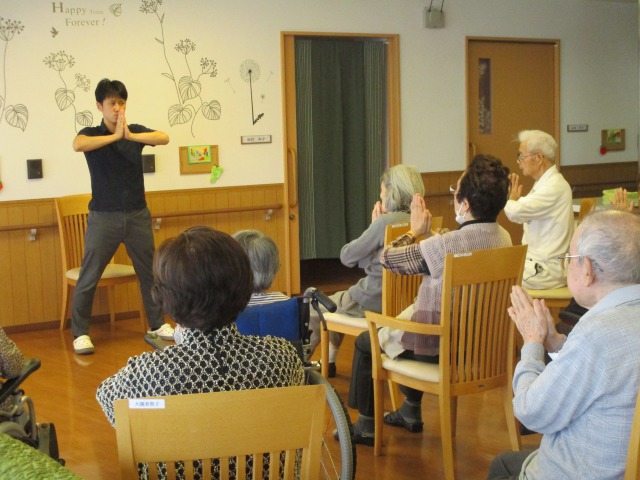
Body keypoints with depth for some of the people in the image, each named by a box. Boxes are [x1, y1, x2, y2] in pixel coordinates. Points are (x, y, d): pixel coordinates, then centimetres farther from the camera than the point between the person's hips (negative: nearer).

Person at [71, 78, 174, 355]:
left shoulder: (136, 131, 2)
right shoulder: (91, 134, -3)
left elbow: (164, 138, -17)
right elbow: (77, 145, -27)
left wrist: (130, 135, -28)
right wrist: (115, 135, -29)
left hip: (137, 215, 3)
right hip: (103, 217, -2)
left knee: (150, 272, 12)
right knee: (88, 278, -1)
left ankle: (157, 324, 27)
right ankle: (80, 333, 11)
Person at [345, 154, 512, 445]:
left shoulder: (445, 245, -30)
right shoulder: (503, 238, -7)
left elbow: (387, 258, -15)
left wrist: (414, 232, 1)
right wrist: (425, 236, 13)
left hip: (441, 348, -8)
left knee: (365, 343, 17)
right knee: (411, 315, 36)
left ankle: (364, 426, 30)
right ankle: (411, 413, 46)